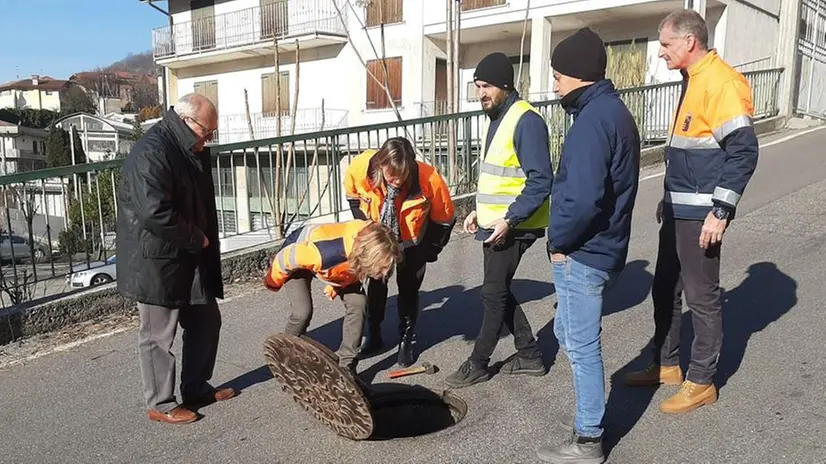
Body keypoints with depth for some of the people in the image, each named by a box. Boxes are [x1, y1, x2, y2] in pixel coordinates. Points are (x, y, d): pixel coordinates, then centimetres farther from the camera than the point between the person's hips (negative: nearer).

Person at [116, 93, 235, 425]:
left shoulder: (190, 150, 10)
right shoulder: (150, 153, -21)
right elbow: (155, 212, -30)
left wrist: (204, 241, 9)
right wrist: (196, 239, -18)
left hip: (189, 257, 10)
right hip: (156, 262, -10)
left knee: (206, 321, 16)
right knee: (159, 335, 3)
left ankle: (197, 387, 31)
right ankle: (161, 404, 18)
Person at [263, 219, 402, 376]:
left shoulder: (368, 242, -32)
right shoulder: (322, 252, -49)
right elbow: (284, 258, -27)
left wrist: (335, 285, 11)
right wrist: (273, 282, -5)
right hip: (296, 254, -4)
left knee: (358, 303, -10)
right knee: (303, 312, -19)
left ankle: (347, 366, 3)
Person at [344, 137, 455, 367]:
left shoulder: (429, 178, -36)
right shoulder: (360, 167, -31)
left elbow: (444, 220, -18)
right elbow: (353, 196, -5)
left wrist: (429, 250, -10)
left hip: (413, 243, -2)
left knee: (408, 289, 4)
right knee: (375, 285, 10)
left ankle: (406, 341, 20)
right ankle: (373, 336, 27)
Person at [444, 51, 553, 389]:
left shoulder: (526, 121, -17)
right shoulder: (495, 118, 13)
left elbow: (540, 181, -21)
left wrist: (509, 220, -24)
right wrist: (479, 210, 15)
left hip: (512, 227, -9)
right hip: (492, 223, 9)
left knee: (493, 293, 0)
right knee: (499, 291, 14)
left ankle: (478, 363, 14)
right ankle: (529, 355, 27)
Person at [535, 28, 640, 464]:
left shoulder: (592, 118, -20)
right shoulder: (613, 109, 12)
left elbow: (582, 197, -31)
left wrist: (558, 240, -15)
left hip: (582, 254, -10)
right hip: (600, 248, 10)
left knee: (582, 346, 3)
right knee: (569, 332, 22)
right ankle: (589, 423, 36)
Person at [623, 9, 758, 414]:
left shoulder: (721, 83, -16)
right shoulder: (692, 80, 13)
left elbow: (744, 151, -21)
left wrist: (721, 211, -21)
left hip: (700, 214, -9)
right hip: (678, 211, 9)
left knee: (701, 297, 3)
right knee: (665, 289, 16)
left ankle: (701, 383, 17)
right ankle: (666, 364, 32)